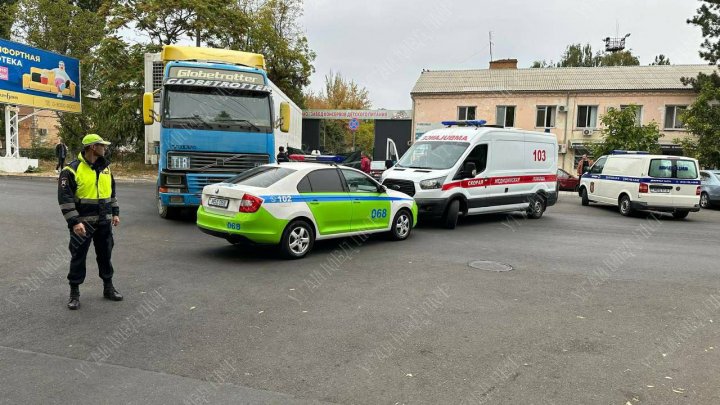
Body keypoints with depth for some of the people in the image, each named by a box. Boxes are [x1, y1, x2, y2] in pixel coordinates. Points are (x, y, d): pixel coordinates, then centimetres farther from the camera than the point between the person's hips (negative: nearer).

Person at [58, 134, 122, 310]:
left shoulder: (105, 168, 9)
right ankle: (74, 293, 16)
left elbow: (111, 191, 19)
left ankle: (108, 288, 26)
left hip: (104, 222, 6)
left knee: (105, 254, 14)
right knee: (78, 257, 4)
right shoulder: (72, 170, -12)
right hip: (83, 222, -6)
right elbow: (65, 198, -15)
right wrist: (74, 222, -21)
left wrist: (115, 213, 13)